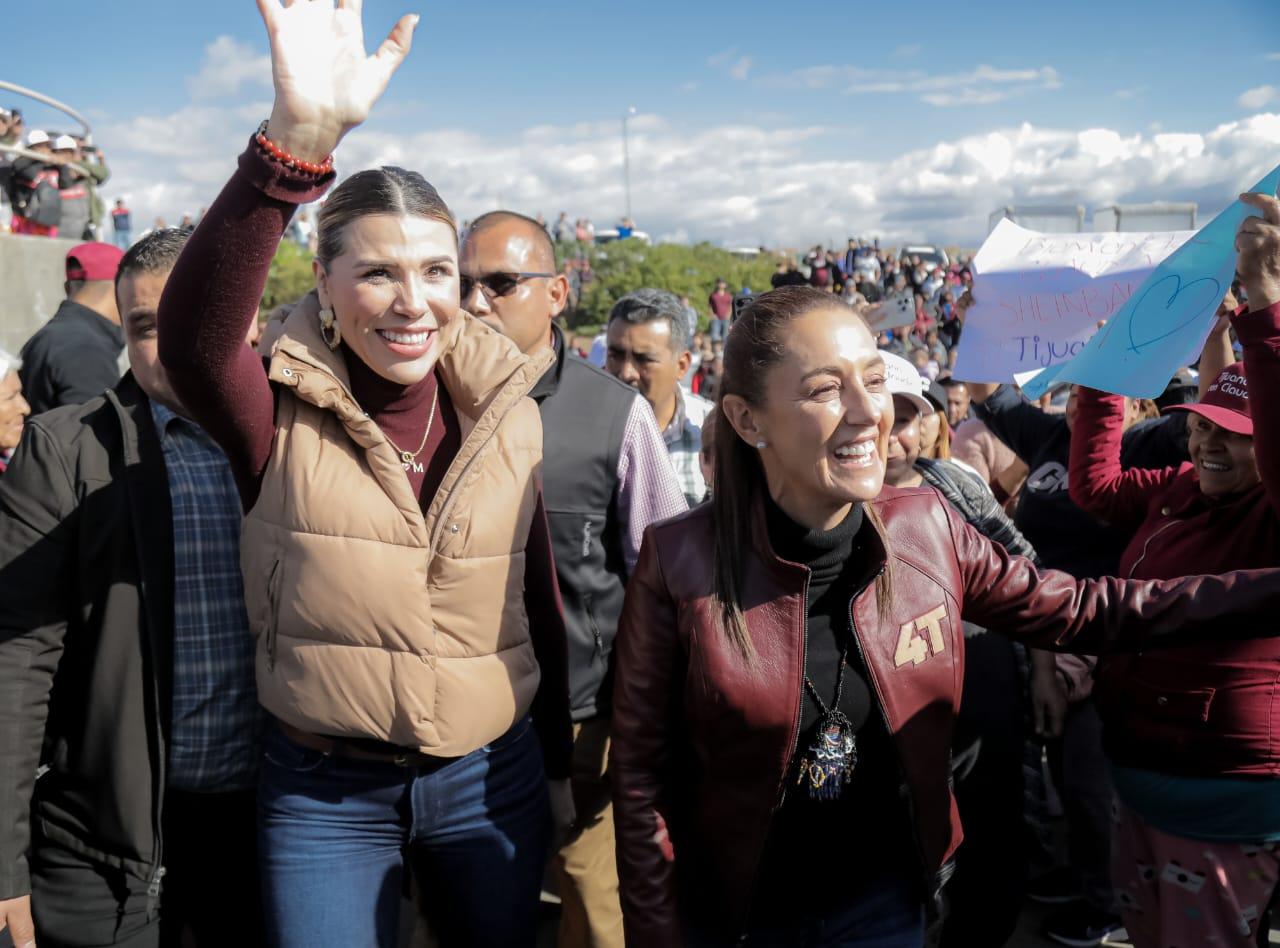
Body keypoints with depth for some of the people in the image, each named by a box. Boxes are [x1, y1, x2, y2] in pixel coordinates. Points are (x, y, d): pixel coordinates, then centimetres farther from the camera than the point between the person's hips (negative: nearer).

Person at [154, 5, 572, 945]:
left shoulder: (506, 413, -3)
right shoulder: (284, 412, -11)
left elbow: (540, 605, 5)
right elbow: (193, 330, -34)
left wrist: (559, 768, 11)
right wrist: (299, 136, -46)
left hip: (490, 776, 3)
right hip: (323, 793, -2)